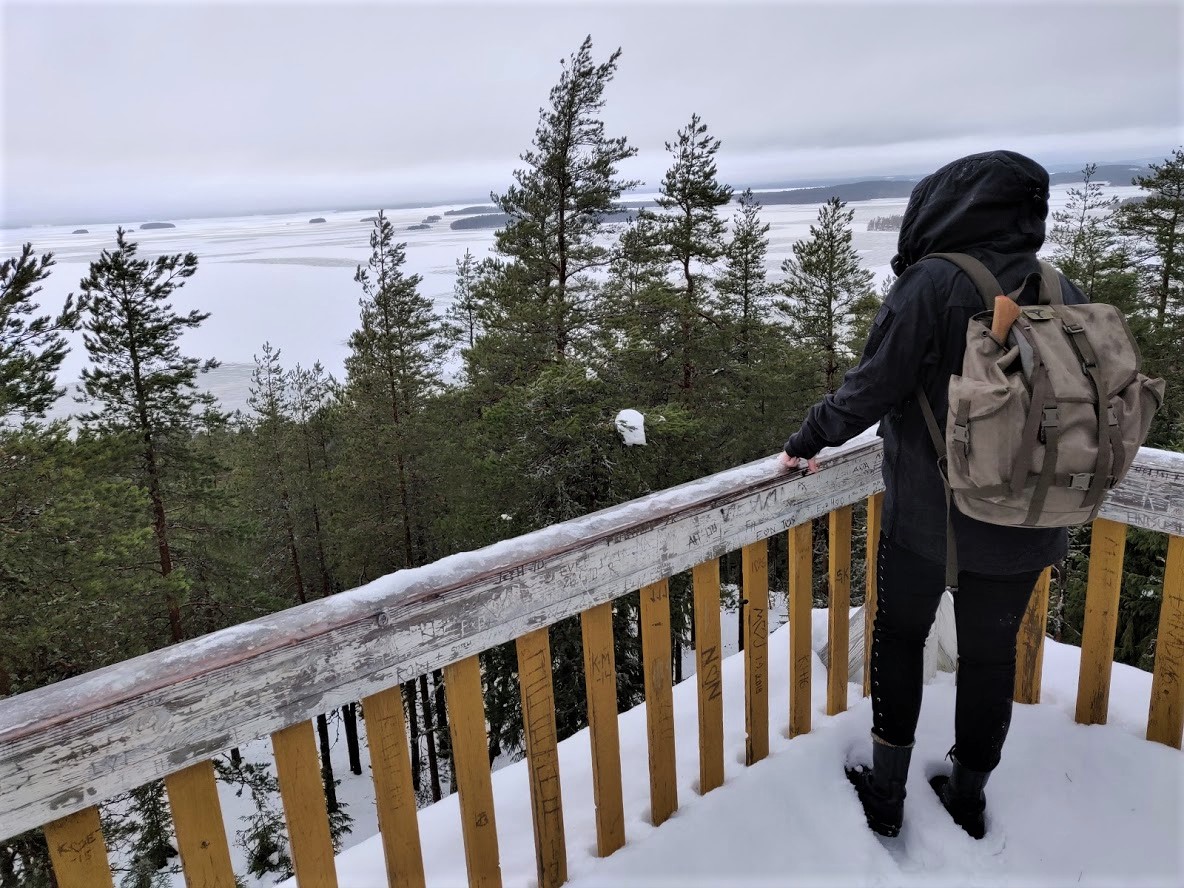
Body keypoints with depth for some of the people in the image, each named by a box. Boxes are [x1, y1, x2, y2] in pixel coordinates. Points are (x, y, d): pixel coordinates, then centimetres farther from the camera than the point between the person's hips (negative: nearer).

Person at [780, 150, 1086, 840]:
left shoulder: (933, 282, -16)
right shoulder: (1065, 294, 0)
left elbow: (872, 388, -16)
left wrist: (807, 443, -2)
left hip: (927, 512, -4)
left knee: (900, 635, 16)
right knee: (992, 653, 18)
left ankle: (888, 791, 27)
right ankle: (970, 797, 34)